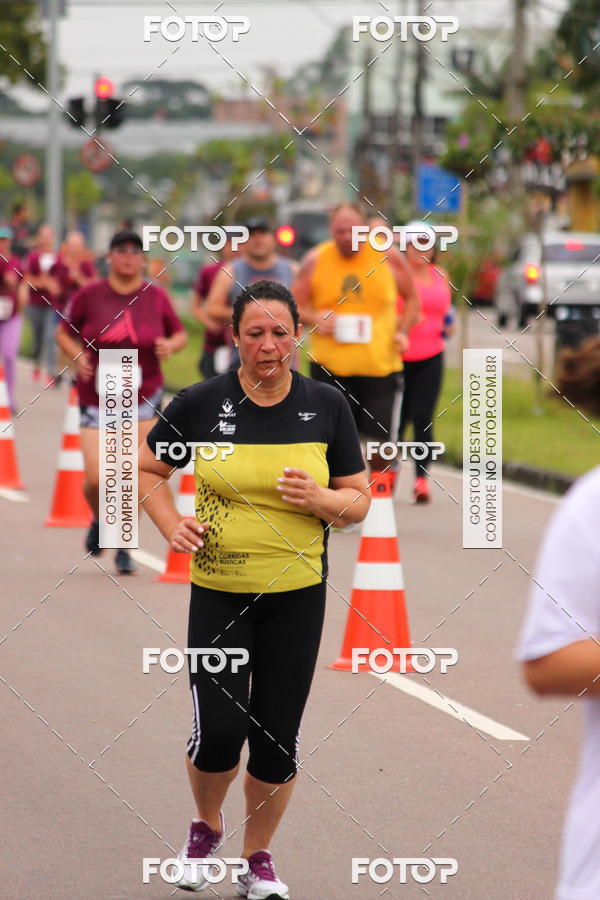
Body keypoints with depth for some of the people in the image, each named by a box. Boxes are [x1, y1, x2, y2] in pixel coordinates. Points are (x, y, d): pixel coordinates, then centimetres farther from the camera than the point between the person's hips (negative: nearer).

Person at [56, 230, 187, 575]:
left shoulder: (156, 297, 0)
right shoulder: (89, 295, -3)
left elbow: (180, 334, 13)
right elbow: (64, 332, 9)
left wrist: (171, 346, -10)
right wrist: (77, 355, -11)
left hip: (144, 399, 1)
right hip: (97, 400, -1)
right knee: (97, 479, -8)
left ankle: (123, 546, 12)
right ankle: (100, 522, 26)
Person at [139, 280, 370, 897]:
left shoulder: (326, 406, -1)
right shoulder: (201, 404, -4)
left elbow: (359, 500, 4)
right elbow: (147, 468, 10)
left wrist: (318, 499, -16)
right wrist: (172, 525, -6)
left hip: (297, 594, 1)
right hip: (218, 592, -1)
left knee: (278, 737, 4)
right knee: (218, 731, -10)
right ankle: (206, 827, 22)